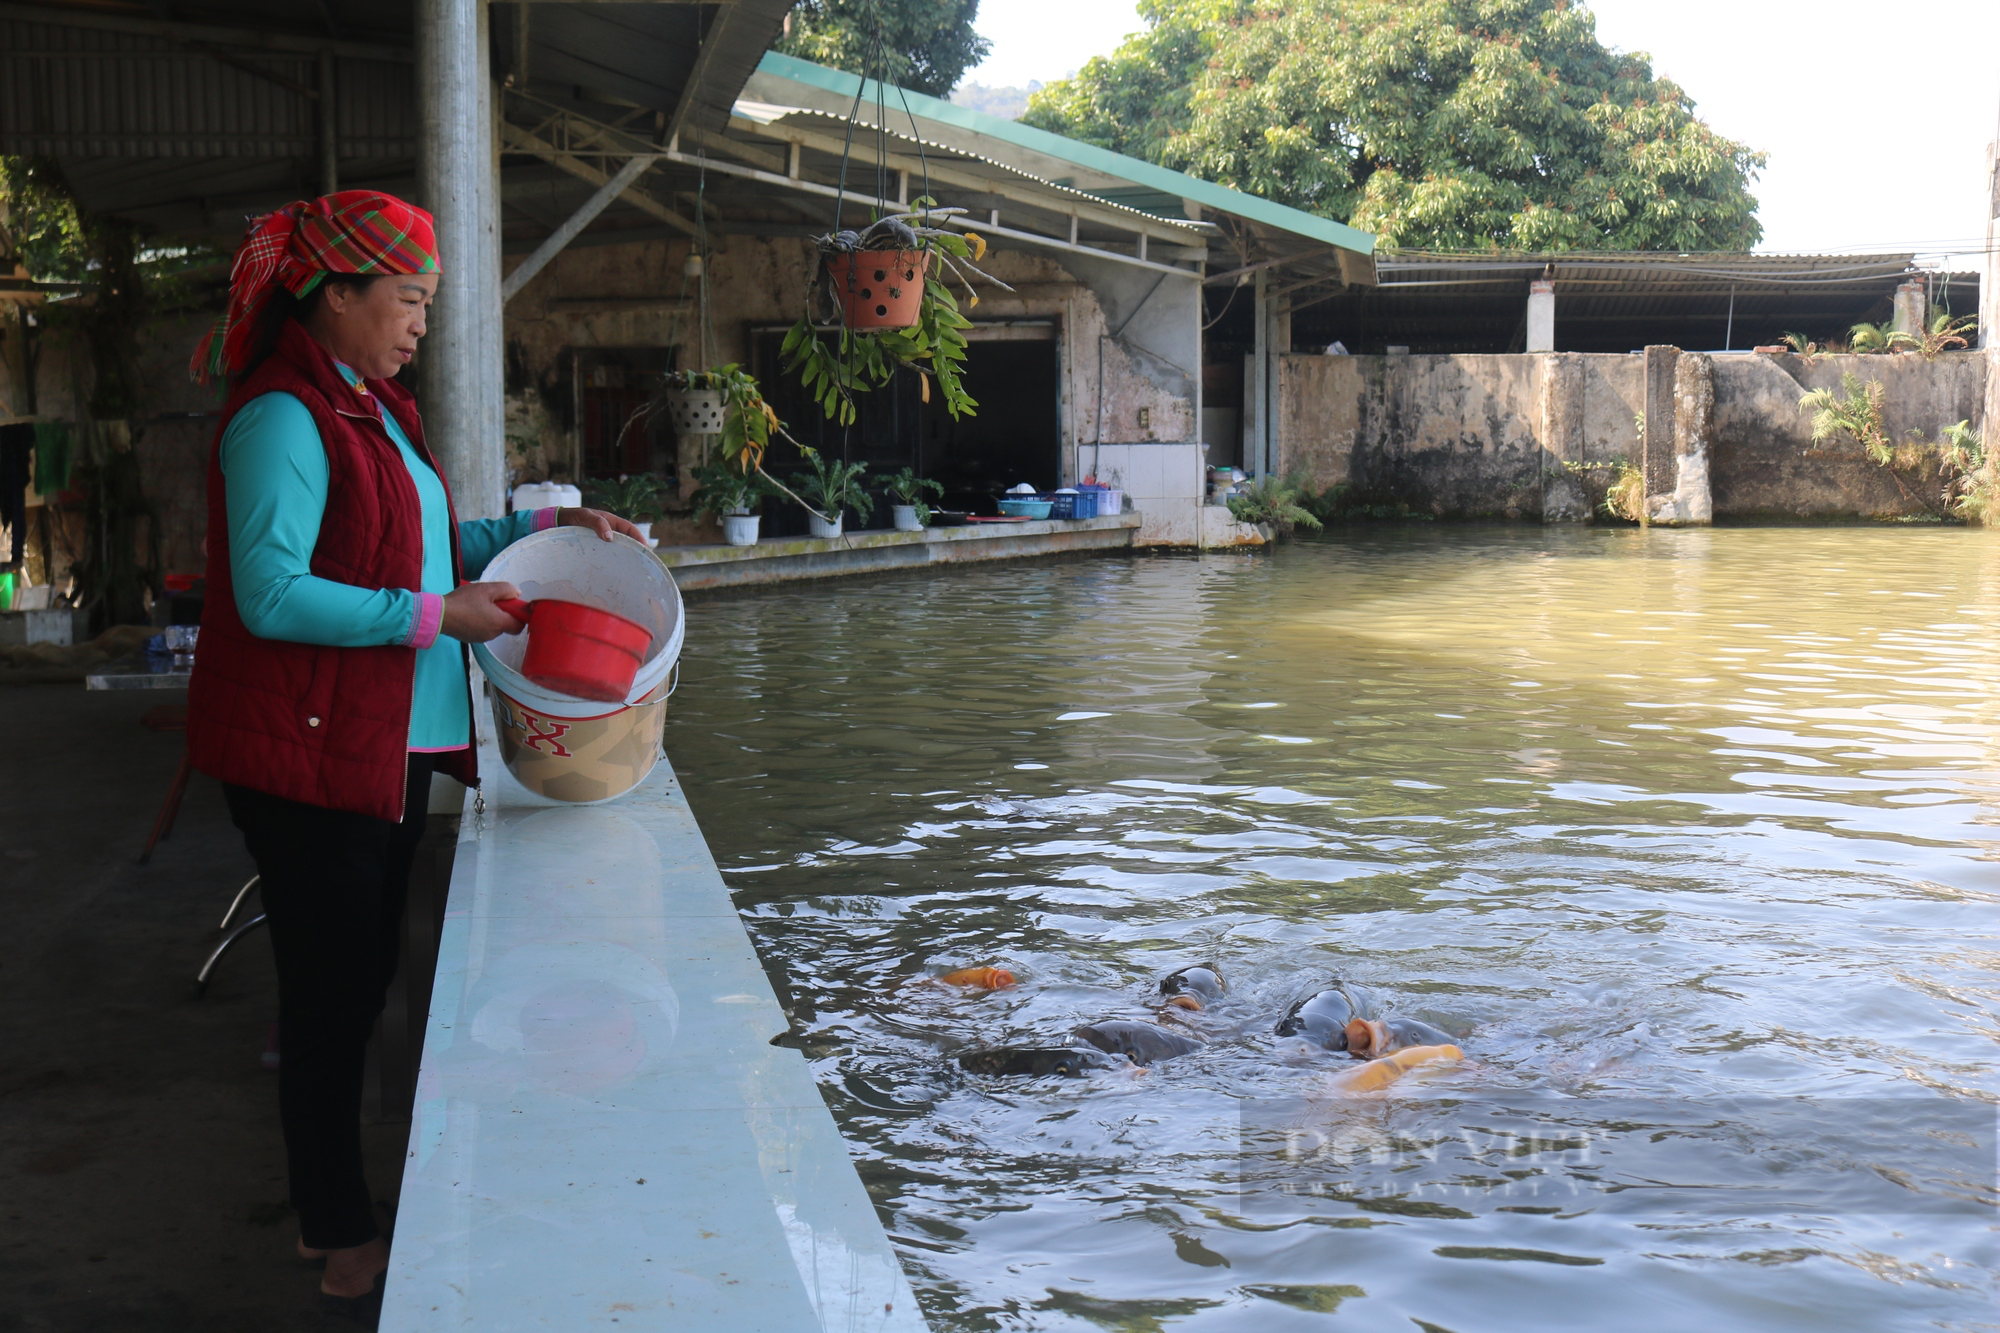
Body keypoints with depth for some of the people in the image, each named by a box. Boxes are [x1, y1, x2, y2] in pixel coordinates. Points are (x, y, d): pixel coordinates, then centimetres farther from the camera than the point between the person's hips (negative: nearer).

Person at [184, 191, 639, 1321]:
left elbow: (428, 544, 23)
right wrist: (437, 615, -21)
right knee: (331, 991, 1)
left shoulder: (373, 407, 14)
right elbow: (271, 594, -23)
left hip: (391, 745, 10)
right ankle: (345, 1247, 14)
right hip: (306, 754, -10)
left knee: (359, 982, 17)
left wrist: (540, 525, 11)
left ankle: (334, 1210, 31)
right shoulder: (282, 418, -17)